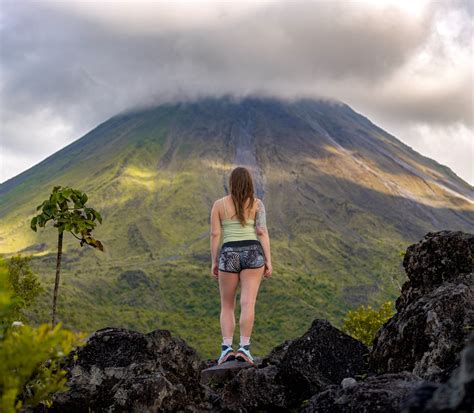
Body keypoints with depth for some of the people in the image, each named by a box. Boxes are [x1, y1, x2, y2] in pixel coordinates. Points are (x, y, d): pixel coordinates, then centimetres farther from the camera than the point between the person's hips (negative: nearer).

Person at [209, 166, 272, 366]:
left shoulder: (219, 204, 3)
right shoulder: (257, 203, 3)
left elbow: (215, 234, 0)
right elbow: (262, 232, -5)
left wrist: (214, 262, 6)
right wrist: (268, 261, -4)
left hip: (229, 256, 0)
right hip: (252, 254, 0)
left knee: (227, 306, 10)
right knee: (248, 304, -5)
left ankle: (226, 347, -4)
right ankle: (244, 347, -17)